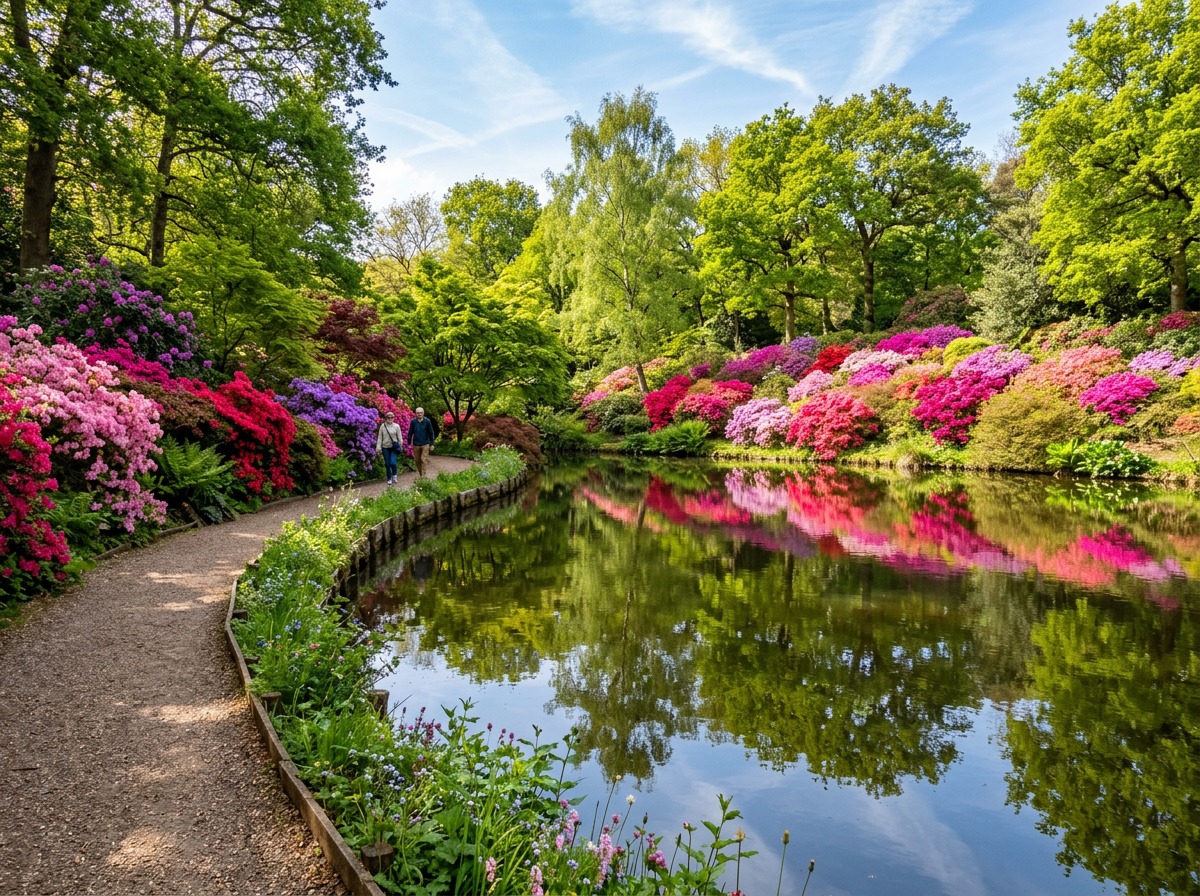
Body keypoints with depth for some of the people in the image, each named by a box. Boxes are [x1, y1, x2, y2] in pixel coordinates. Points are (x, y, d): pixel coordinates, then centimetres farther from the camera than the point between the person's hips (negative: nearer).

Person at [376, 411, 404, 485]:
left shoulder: (396, 426, -2)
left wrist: (400, 447, 3)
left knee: (393, 463, -15)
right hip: (385, 448, 2)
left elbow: (399, 437, 3)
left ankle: (394, 475, 14)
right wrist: (378, 448, -1)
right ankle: (389, 478, 21)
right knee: (387, 464, 6)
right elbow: (379, 437, 3)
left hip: (394, 448, -2)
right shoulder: (382, 426, 0)